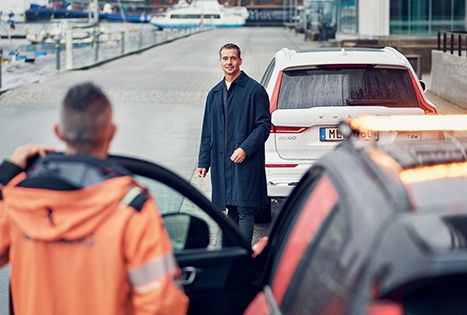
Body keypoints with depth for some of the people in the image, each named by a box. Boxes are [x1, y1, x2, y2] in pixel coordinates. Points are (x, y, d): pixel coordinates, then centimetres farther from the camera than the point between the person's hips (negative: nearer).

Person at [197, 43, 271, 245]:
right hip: (221, 162, 6)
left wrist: (245, 148, -18)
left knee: (244, 210, -10)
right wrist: (203, 161, 12)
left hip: (246, 162, -6)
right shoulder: (214, 93, 15)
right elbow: (208, 130, 18)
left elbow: (264, 125, -7)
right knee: (231, 210, 11)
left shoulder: (254, 90, -3)